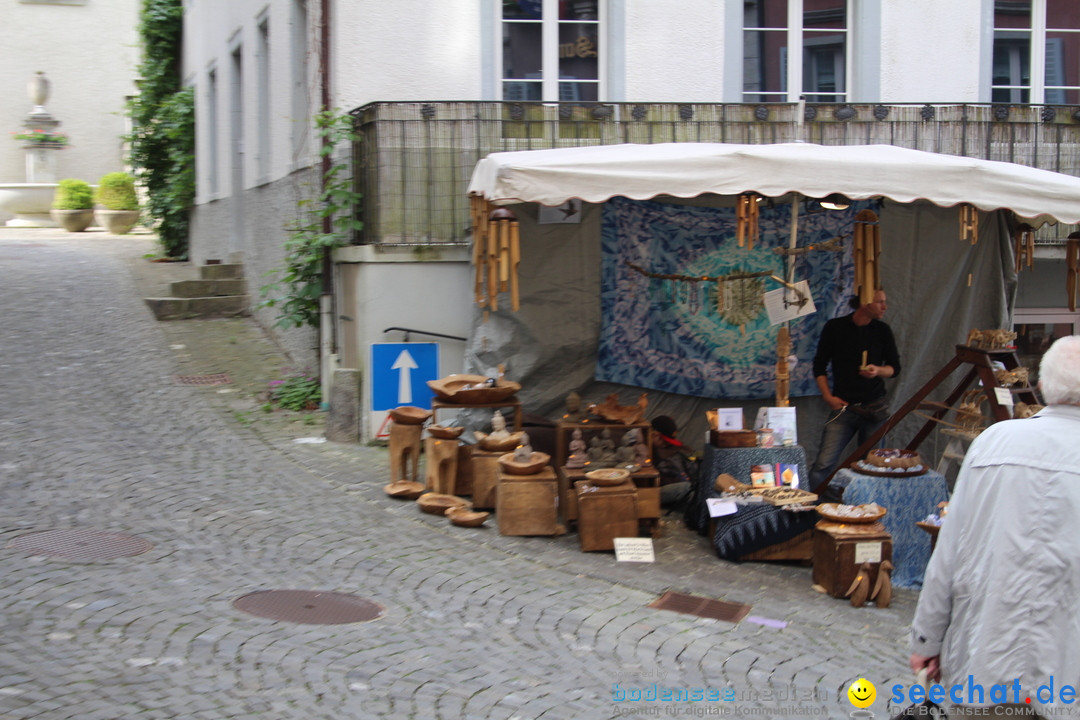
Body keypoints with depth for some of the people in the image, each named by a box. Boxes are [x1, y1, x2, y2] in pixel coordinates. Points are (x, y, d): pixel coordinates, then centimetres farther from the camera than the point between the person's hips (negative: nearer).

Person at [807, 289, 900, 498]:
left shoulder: (882, 330, 6)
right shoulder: (835, 328, 0)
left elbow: (895, 367, 13)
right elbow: (819, 366, 6)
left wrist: (878, 370, -9)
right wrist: (828, 397, -4)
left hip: (876, 408, 2)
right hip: (844, 407, -2)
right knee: (823, 464, -11)